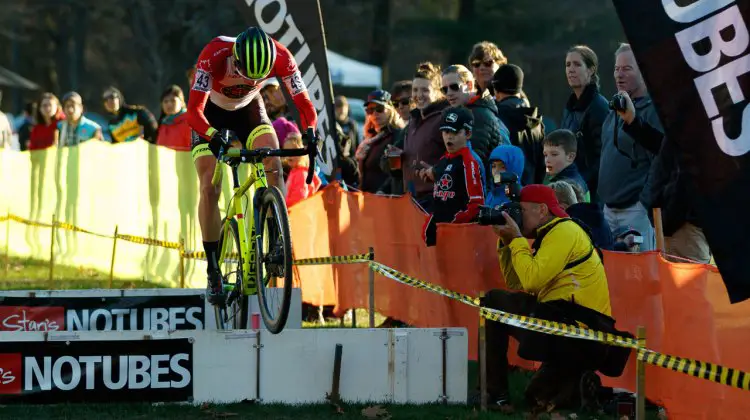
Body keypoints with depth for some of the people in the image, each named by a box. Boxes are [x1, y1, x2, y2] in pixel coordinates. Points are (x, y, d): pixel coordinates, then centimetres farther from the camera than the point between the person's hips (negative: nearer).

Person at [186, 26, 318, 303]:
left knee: (274, 166, -23)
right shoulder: (214, 55, -39)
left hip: (248, 107, 2)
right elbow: (193, 111, -40)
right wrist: (216, 138, -57)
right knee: (210, 188, -15)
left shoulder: (280, 58, -31)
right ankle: (213, 272, -6)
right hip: (211, 113, -2)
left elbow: (304, 104, -24)